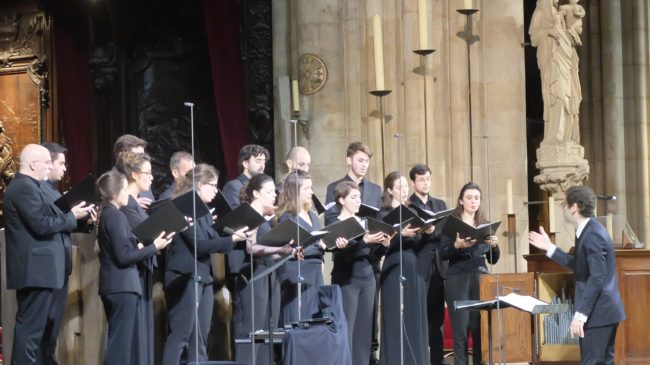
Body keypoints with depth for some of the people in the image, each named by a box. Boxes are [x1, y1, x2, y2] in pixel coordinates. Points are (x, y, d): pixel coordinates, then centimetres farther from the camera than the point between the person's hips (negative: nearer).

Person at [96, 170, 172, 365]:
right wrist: (153, 247, -13)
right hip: (122, 286, -10)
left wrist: (140, 247, 9)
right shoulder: (116, 216, -15)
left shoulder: (106, 215, 13)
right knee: (121, 342, -8)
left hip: (116, 285, 10)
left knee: (127, 341, 14)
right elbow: (124, 256, -20)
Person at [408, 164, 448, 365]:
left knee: (437, 317, 7)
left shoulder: (440, 204, 17)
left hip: (438, 266, 5)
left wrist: (433, 232, -9)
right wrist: (424, 232, -25)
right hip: (418, 267, -5)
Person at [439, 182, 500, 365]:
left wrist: (494, 245, -7)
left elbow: (493, 260, 13)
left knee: (481, 328, 0)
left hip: (481, 279, 4)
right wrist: (457, 245, -25)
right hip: (458, 280, -4)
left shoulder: (484, 225, 12)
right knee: (461, 329, -6)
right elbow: (442, 255, -7)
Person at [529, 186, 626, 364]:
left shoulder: (593, 234, -20)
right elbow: (578, 266, 21)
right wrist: (549, 248, 20)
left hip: (598, 310, -10)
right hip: (603, 309, 10)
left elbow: (596, 278, -24)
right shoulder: (588, 230, 12)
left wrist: (581, 314, -25)